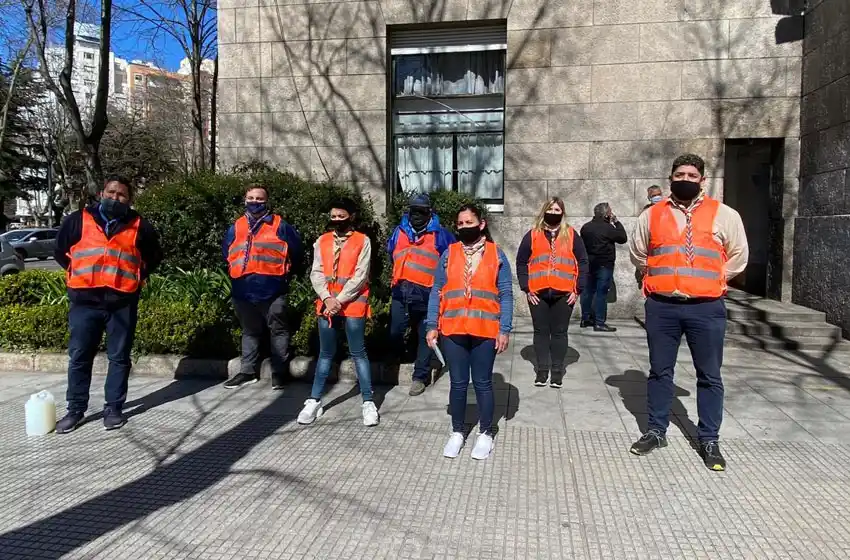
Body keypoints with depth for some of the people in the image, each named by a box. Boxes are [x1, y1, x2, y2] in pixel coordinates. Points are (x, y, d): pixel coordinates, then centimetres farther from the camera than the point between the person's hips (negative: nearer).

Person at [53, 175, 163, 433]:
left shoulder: (139, 226, 5)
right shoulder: (78, 220, 6)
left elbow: (154, 255, 18)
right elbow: (60, 250, 18)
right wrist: (78, 273, 11)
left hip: (123, 302, 0)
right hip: (84, 300, 1)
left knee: (119, 357, 6)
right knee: (79, 357, 6)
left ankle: (113, 408, 16)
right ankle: (75, 409, 18)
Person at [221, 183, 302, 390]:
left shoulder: (279, 226, 0)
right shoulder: (236, 228, 12)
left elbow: (295, 252, 3)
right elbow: (226, 254, 25)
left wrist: (282, 270, 6)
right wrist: (236, 272, 17)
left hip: (272, 289, -4)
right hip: (243, 291, 5)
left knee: (278, 330, 3)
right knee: (249, 332, 16)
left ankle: (278, 372, 12)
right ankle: (248, 371, 26)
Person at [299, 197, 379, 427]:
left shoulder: (362, 241, -1)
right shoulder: (322, 241, 10)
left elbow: (360, 276, -8)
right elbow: (316, 273, 4)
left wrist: (340, 300, -14)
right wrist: (327, 298, -11)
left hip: (353, 303, -4)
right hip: (326, 304, 4)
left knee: (358, 353, 0)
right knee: (326, 353, 11)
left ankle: (368, 403, 7)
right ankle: (314, 401, 19)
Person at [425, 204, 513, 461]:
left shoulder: (496, 254, 2)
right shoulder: (448, 253, 5)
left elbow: (506, 295, 0)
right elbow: (436, 292, 5)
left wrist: (504, 329, -6)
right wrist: (432, 325, -2)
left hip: (485, 331, -1)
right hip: (452, 330, 1)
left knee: (483, 382, 9)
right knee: (458, 383, 10)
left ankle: (485, 434, 23)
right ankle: (457, 433, 24)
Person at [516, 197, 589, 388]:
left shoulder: (571, 235, 7)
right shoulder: (532, 235, 6)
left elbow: (583, 263, 6)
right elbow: (521, 263, 6)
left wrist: (578, 289, -1)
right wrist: (526, 288, -2)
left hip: (564, 294, 0)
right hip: (537, 294, 0)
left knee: (559, 332, 6)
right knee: (541, 332, 7)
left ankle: (557, 371, 15)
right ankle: (542, 370, 16)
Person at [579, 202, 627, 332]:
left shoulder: (585, 227, 7)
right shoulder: (608, 228, -14)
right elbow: (623, 238, -5)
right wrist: (616, 222, 1)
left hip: (589, 263, 7)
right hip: (604, 264, -7)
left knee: (588, 291, 13)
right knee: (601, 293, -5)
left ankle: (585, 318, 20)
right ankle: (599, 322, -6)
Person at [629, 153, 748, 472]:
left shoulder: (723, 215, 2)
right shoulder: (652, 215, 6)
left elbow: (738, 257, 11)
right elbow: (637, 254, 19)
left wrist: (709, 280, 7)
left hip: (706, 308, -1)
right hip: (661, 307, 1)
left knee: (709, 376, 7)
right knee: (659, 371, 11)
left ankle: (709, 440, 20)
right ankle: (656, 431, 25)